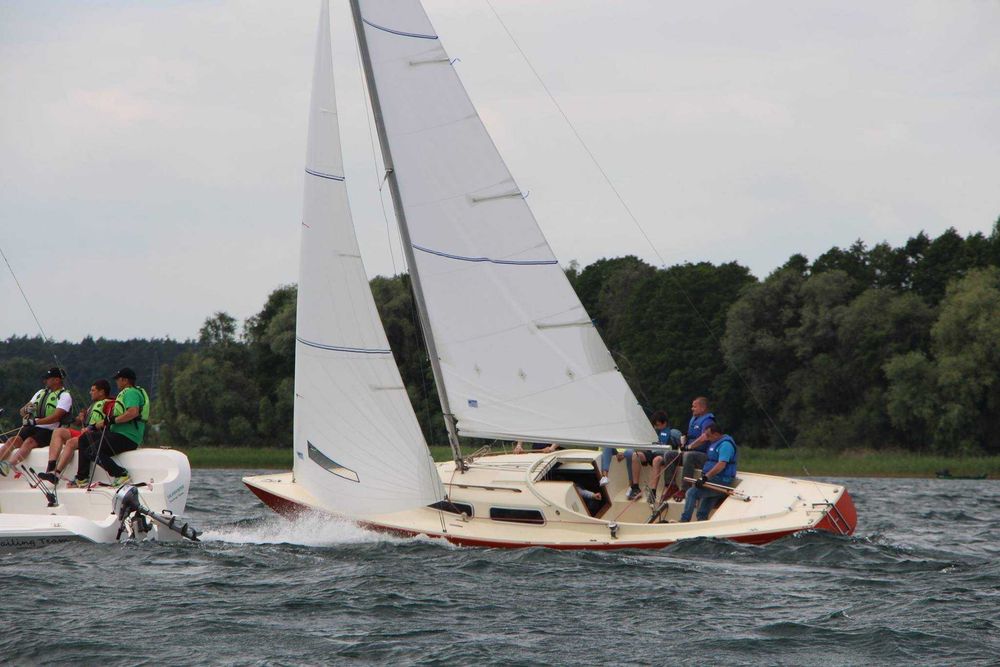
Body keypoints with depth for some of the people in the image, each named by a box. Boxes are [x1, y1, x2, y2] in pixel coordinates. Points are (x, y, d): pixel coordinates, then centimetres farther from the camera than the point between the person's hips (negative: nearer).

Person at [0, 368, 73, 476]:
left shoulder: (64, 396, -1)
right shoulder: (41, 392, 21)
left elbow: (56, 417, -16)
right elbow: (22, 410, 20)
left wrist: (35, 421, -24)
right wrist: (26, 410, -6)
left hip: (49, 431, -7)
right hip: (32, 428, 7)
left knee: (29, 442, -34)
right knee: (12, 441, -19)